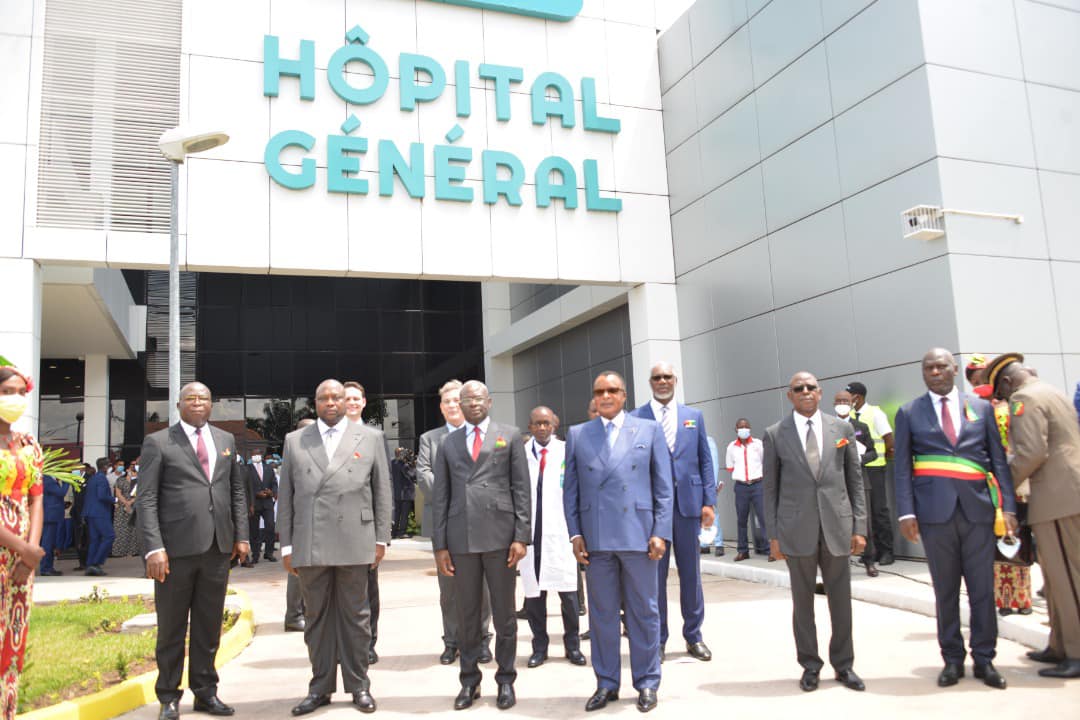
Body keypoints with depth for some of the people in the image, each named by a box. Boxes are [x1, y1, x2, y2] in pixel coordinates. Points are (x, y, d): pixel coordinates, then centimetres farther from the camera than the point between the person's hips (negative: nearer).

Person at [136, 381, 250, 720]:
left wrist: (241, 535, 7)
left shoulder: (226, 440, 13)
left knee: (209, 627, 11)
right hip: (176, 548, -3)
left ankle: (205, 692, 23)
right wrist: (154, 548, -13)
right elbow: (146, 499, -5)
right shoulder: (158, 442, 0)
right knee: (171, 628, 8)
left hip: (218, 547, 4)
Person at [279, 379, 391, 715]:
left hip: (354, 543, -1)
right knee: (316, 617, 10)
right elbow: (285, 496, 8)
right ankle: (321, 687, 23)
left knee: (355, 616, 7)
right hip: (309, 545, 1)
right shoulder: (294, 441, 10)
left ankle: (358, 685, 20)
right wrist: (286, 544, 3)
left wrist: (381, 538, 2)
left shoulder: (371, 437, 6)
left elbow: (382, 490, 6)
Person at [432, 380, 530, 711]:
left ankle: (506, 680, 19)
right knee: (467, 614, 9)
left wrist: (521, 536, -6)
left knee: (504, 612, 6)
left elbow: (521, 488, 2)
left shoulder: (509, 435, 6)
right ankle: (470, 681, 22)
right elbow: (441, 497, 10)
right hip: (461, 538, 2)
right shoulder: (449, 443, 12)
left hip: (499, 535, -2)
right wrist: (439, 544, 4)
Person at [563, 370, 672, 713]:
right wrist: (575, 534, 1)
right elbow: (570, 489, 9)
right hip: (596, 539, 1)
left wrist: (661, 532, -4)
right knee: (602, 613, 9)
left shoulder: (649, 430, 6)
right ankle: (606, 683, 22)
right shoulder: (577, 434, 9)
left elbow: (663, 487, 3)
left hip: (638, 535, -1)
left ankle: (647, 683, 22)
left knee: (643, 612, 8)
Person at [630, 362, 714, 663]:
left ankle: (693, 635, 23)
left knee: (691, 573, 10)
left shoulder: (694, 416, 10)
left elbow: (705, 461, 9)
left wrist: (709, 501, 2)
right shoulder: (635, 419, 1)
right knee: (655, 574, 5)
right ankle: (657, 640, 16)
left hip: (688, 503, 2)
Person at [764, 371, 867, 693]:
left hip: (837, 527, 2)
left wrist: (859, 527, 3)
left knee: (841, 599, 9)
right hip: (796, 530, -1)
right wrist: (773, 534, 0)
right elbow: (770, 487, 3)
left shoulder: (842, 429, 6)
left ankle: (843, 664, 24)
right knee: (803, 600, 7)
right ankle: (810, 665, 21)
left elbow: (855, 480, 8)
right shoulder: (775, 434, 2)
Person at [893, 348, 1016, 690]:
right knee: (945, 590, 7)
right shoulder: (909, 413, 6)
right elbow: (902, 467, 2)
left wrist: (1008, 505, -1)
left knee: (983, 588, 5)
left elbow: (999, 459, 8)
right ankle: (952, 659, 17)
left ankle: (984, 659, 18)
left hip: (977, 507, 1)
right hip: (935, 511, -1)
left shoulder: (981, 408, 10)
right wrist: (906, 512, -6)